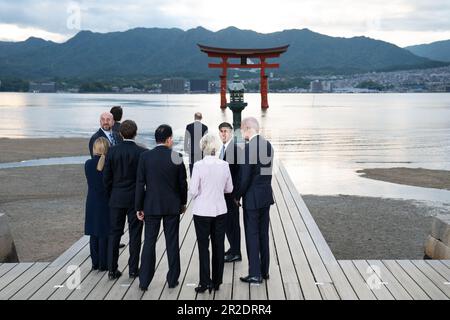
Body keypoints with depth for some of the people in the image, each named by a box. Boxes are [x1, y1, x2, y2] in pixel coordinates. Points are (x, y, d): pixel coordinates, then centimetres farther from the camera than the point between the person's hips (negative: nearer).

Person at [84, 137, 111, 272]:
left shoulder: (88, 164, -3)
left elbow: (91, 182, 4)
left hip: (92, 203, 3)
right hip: (106, 201, -3)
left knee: (94, 234, 12)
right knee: (104, 234, 4)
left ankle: (95, 262, 17)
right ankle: (103, 264, 8)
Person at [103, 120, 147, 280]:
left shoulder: (112, 151, -3)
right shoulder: (142, 152, -9)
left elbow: (106, 177, 0)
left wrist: (111, 196, 13)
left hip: (116, 199, 2)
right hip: (136, 199, -2)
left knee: (114, 233, 9)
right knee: (135, 234, 7)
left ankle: (112, 269, 11)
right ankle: (133, 269, 11)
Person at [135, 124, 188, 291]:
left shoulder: (145, 156, -6)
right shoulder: (177, 157, -7)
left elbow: (140, 184, -5)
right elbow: (183, 183, 0)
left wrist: (139, 207, 2)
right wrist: (183, 203, 15)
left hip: (151, 206, 0)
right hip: (172, 206, 0)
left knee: (149, 243, 7)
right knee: (172, 243, 9)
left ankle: (144, 281, 10)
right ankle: (173, 279, 16)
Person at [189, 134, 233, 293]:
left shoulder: (199, 165, -15)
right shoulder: (224, 165, -4)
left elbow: (193, 191, -13)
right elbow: (229, 189, 6)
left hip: (202, 211, -3)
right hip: (220, 211, 3)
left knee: (203, 247, 7)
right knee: (218, 247, 12)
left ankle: (205, 283, 8)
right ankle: (216, 282, 20)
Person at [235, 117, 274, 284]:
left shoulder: (248, 148, -20)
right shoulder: (268, 145, 5)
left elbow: (245, 177, -19)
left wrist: (237, 196, -6)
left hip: (252, 197, -8)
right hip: (266, 195, 8)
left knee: (252, 235, 1)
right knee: (263, 234, 15)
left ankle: (255, 274, 6)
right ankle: (264, 271, 24)